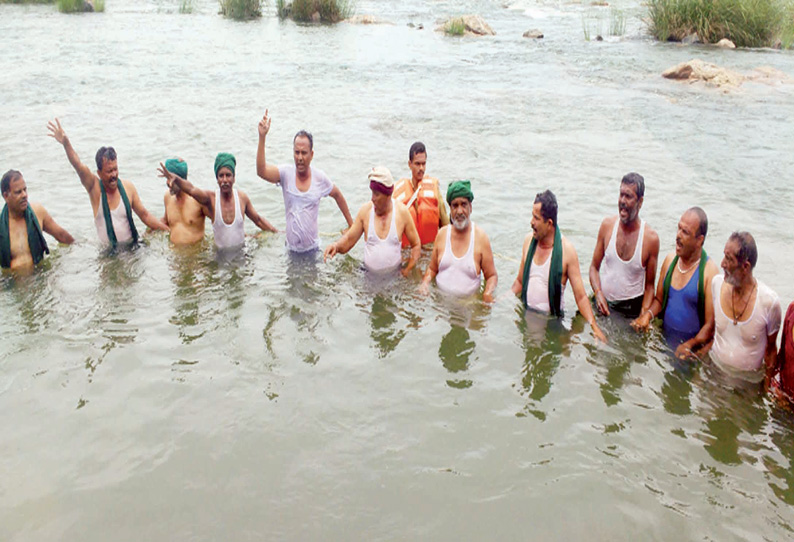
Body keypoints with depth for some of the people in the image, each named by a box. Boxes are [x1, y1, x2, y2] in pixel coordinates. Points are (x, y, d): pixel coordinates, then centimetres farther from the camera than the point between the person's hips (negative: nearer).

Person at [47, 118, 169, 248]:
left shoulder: (128, 187, 1)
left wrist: (169, 230, 4)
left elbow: (145, 215, 8)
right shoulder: (95, 187, -5)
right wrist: (66, 143, -37)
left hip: (132, 246, 1)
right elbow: (78, 166, -21)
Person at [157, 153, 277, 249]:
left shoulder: (242, 197, -4)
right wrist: (176, 178, -48)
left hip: (241, 250, 1)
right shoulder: (211, 198, -11)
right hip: (220, 252, -1)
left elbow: (258, 220, 9)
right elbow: (191, 189, -30)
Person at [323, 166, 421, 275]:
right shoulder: (365, 210, -1)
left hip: (395, 274, 0)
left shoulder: (402, 212, -3)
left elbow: (416, 245, 4)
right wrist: (337, 246, -18)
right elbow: (349, 239, 4)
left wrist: (407, 270, -6)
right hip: (369, 274, 1)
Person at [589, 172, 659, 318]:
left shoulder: (651, 238, -10)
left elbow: (649, 285, -3)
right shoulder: (607, 225, -3)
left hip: (632, 308, -2)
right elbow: (594, 267, 4)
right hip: (603, 302, 2)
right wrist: (598, 293, -12)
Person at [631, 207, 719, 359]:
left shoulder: (709, 271, -18)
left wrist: (689, 345, -32)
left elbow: (710, 325, -19)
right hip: (664, 339, 5)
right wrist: (647, 314, -7)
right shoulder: (670, 259, 2)